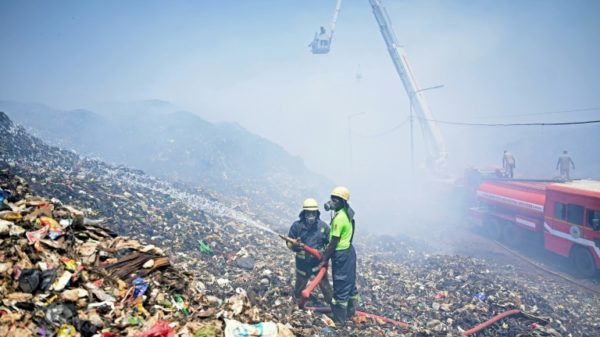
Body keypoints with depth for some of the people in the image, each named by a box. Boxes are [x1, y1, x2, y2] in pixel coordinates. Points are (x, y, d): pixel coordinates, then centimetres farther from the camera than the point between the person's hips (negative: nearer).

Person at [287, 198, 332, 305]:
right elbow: (289, 242, -5)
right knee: (299, 288, 21)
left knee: (326, 287, 6)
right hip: (303, 263, 1)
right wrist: (294, 246, -28)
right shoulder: (297, 225, -13)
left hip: (319, 263, -1)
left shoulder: (323, 226, -10)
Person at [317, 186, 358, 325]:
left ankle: (339, 319, 11)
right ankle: (350, 311, 34)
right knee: (350, 283, 20)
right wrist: (325, 252, 15)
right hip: (349, 251, 10)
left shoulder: (339, 218, -23)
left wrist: (325, 259, -12)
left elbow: (334, 242, -21)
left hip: (341, 255, -10)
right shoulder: (347, 213, 7)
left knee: (340, 287, 1)